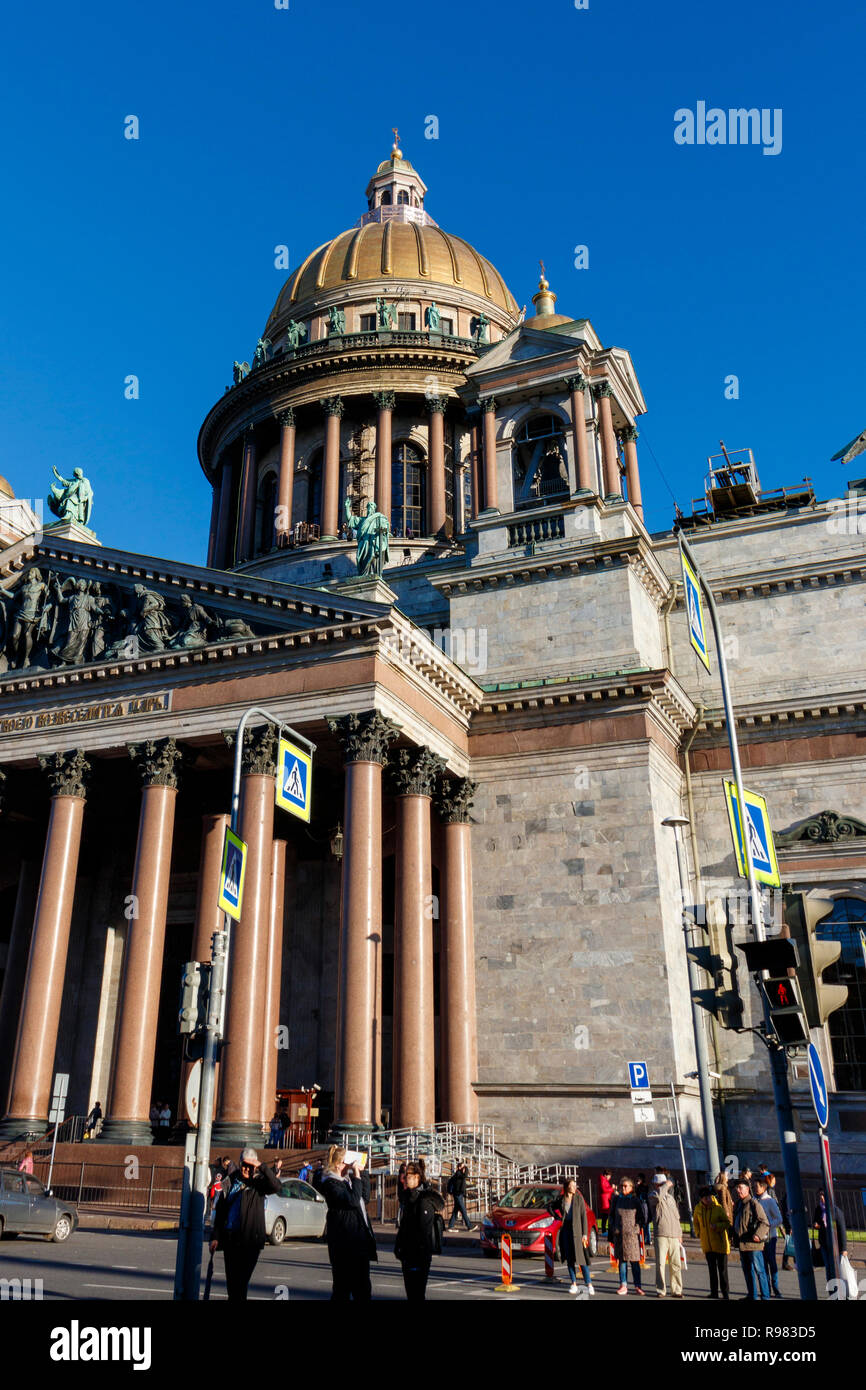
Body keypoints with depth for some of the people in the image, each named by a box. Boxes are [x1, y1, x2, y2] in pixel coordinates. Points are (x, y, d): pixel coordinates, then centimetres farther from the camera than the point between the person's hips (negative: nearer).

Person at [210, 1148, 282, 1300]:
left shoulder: (259, 1182, 0)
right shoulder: (230, 1182, 9)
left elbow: (275, 1186, -22)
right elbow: (220, 1211, 11)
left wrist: (262, 1167, -24)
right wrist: (216, 1236, 6)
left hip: (251, 1239, -4)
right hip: (230, 1238, 4)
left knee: (242, 1280, -5)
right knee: (231, 1279, 12)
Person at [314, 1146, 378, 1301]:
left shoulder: (347, 1179, 14)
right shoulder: (330, 1183, -14)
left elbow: (364, 1194, 29)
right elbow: (352, 1200, -26)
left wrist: (360, 1171, 15)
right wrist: (356, 1175, -20)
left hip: (359, 1240, 9)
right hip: (344, 1243, -9)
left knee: (363, 1288, 12)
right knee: (343, 1287, -1)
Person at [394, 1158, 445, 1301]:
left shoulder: (424, 1200, -16)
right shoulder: (409, 1196, 12)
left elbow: (425, 1230, -20)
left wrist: (421, 1255, -21)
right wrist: (399, 1247, 16)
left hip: (420, 1254, -9)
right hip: (408, 1254, 9)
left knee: (417, 1293, -3)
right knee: (410, 1290, 15)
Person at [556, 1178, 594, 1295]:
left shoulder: (579, 1198, -4)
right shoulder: (562, 1199, 4)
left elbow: (584, 1216, -5)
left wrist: (585, 1234, -9)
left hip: (577, 1230, -3)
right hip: (565, 1229, 3)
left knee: (580, 1257, -6)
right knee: (569, 1258, 6)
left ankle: (588, 1283, 4)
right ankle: (574, 1284, 14)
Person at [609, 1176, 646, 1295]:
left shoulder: (635, 1200, 1)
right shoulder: (616, 1199, 8)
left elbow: (642, 1216, 7)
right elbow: (612, 1216, 13)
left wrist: (638, 1227, -2)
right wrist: (611, 1233, 7)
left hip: (632, 1234, -2)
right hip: (619, 1234, 2)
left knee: (634, 1261, -1)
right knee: (621, 1260, 6)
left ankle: (637, 1286, 6)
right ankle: (623, 1285, 13)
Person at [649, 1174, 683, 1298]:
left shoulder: (671, 1198, 20)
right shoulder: (653, 1196, 0)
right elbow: (658, 1196, -26)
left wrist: (679, 1233, 20)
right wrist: (666, 1185, -14)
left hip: (674, 1236, 5)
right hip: (661, 1235, -5)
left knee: (676, 1264, 3)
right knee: (660, 1264, -6)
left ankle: (677, 1290, 12)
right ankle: (661, 1290, 3)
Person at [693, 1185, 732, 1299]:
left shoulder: (718, 1208, -14)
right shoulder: (698, 1208, 0)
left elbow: (727, 1223, -8)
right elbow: (696, 1222, 18)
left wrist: (717, 1226, -22)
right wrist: (698, 1233, 8)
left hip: (720, 1242, -4)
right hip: (707, 1243, 4)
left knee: (722, 1268, 1)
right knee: (712, 1269, 11)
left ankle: (725, 1293, 9)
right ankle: (714, 1292, 20)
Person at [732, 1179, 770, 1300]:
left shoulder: (754, 1203, -11)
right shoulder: (738, 1204, 14)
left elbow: (764, 1222, -15)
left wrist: (758, 1234, -27)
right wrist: (734, 1236, 17)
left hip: (753, 1243, -9)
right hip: (742, 1243, 9)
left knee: (759, 1270, -3)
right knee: (747, 1271, 15)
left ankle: (765, 1295, 4)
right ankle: (752, 1295, 24)